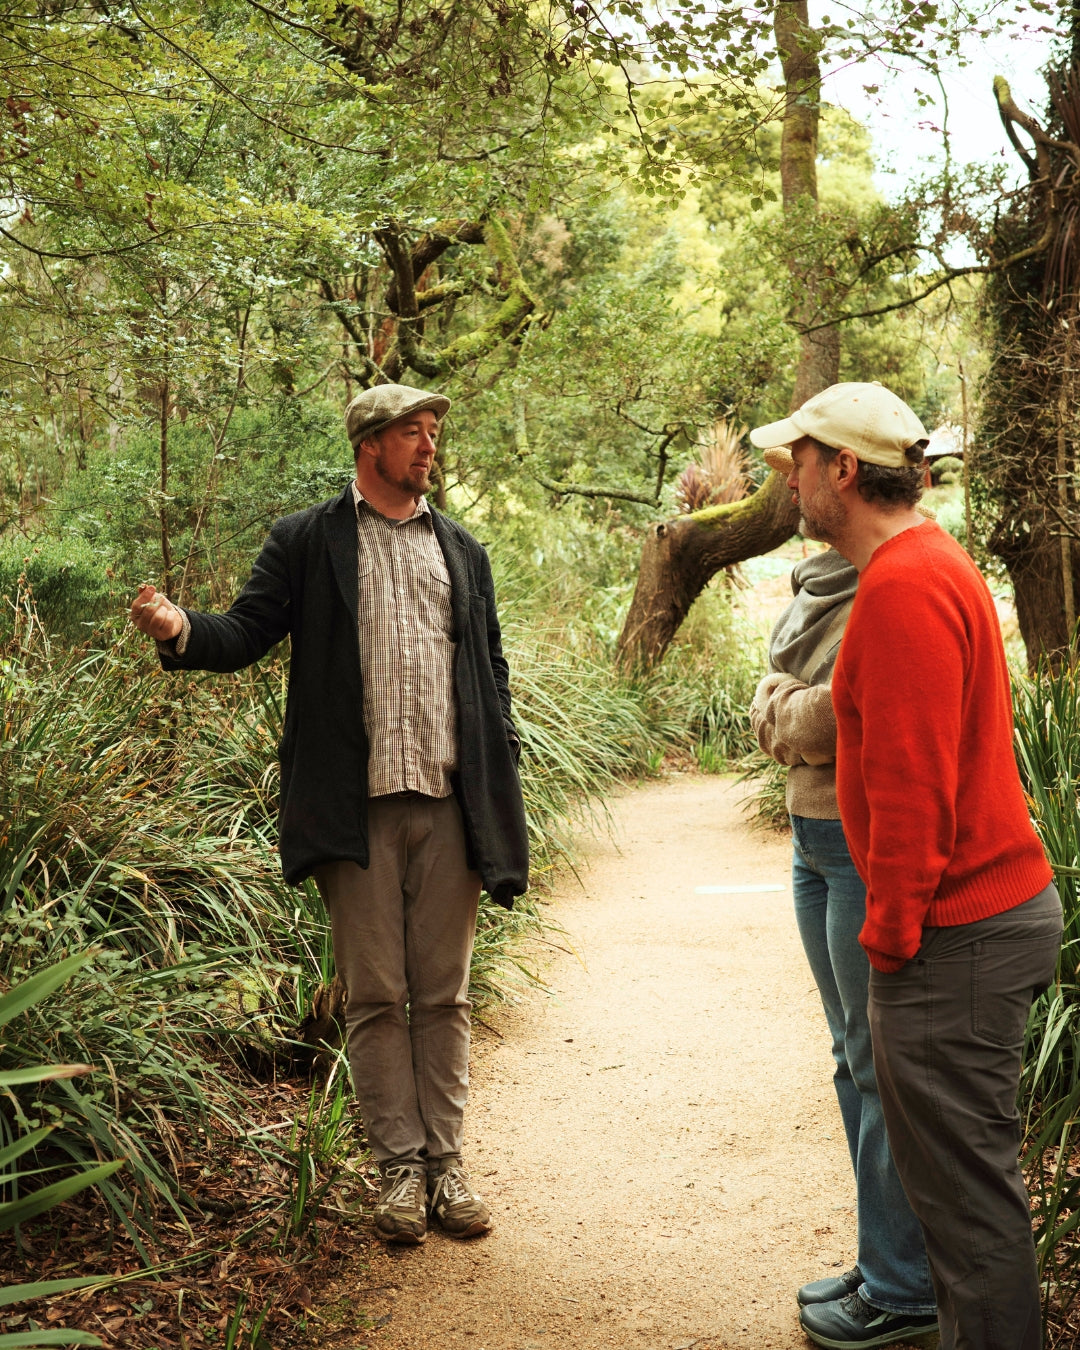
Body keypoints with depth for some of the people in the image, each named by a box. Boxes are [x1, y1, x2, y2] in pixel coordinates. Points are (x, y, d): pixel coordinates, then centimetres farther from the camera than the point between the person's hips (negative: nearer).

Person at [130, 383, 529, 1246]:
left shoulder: (462, 551, 17)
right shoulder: (307, 543, 7)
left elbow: (492, 671, 17)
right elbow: (249, 632, -2)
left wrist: (504, 780, 9)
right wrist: (181, 629, -24)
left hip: (449, 804, 3)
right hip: (357, 805, -3)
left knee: (445, 995, 8)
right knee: (375, 995, 3)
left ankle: (447, 1161, 18)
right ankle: (400, 1166, 14)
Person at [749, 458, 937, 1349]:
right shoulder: (822, 581, 12)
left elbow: (821, 723, -23)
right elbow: (778, 720, 11)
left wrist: (781, 705, -5)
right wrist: (796, 710, -8)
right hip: (817, 838, 10)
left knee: (885, 1070, 1)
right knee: (856, 1060, 17)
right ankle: (883, 1260, 32)